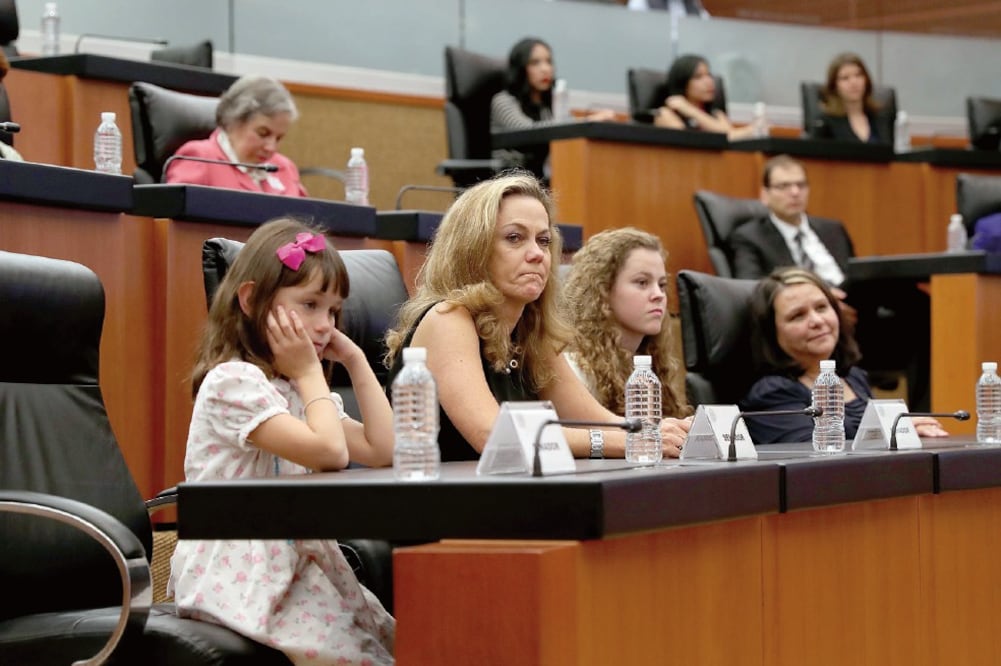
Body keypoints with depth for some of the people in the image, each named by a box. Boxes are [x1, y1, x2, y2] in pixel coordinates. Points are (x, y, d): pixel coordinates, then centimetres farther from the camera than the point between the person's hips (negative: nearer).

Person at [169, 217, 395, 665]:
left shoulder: (298, 389, 17)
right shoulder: (232, 381, -12)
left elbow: (381, 450, 8)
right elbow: (328, 451, -21)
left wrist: (356, 362, 9)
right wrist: (310, 373, -7)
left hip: (294, 561, 9)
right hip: (239, 572, -9)